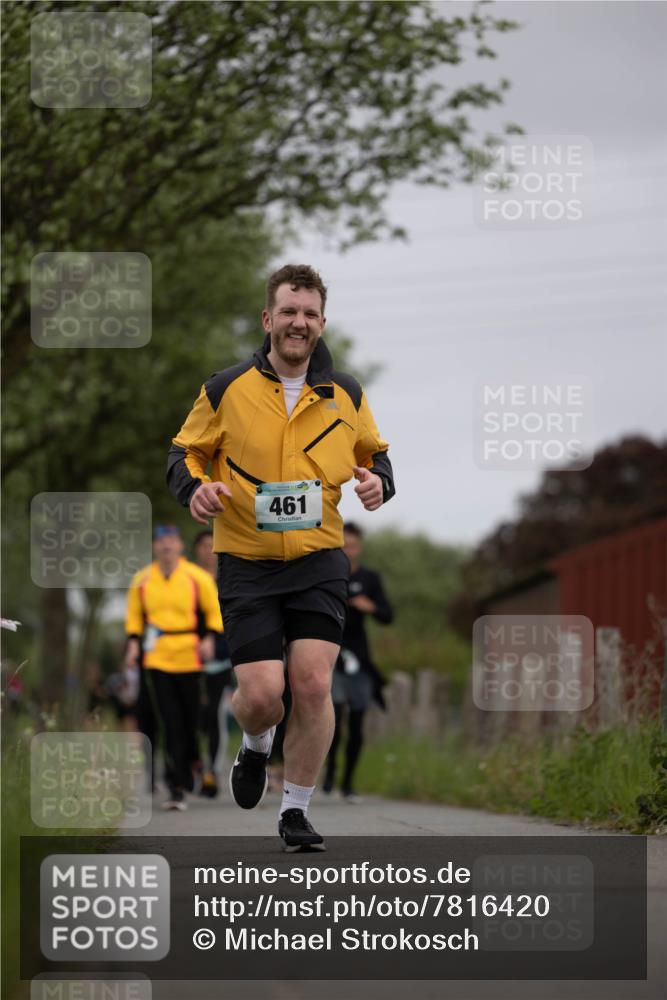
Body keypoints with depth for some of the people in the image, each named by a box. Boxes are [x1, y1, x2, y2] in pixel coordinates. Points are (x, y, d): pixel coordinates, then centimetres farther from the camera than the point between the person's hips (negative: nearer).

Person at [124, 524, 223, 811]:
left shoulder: (197, 577, -1)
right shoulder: (142, 580, 6)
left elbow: (215, 611, 6)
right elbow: (135, 615, 19)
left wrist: (210, 638, -9)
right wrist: (134, 642, 5)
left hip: (190, 658, -1)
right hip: (157, 658, 1)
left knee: (192, 720, 2)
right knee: (171, 724, -6)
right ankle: (177, 787, -7)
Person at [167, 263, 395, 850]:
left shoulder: (346, 396, 5)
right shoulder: (226, 391, -2)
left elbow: (374, 451, 19)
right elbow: (185, 452, 8)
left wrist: (378, 480, -4)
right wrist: (193, 487, -14)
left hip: (320, 561, 1)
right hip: (246, 563, -1)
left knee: (313, 684, -11)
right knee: (261, 694, -10)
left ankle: (296, 811, 7)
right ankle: (256, 747, 29)